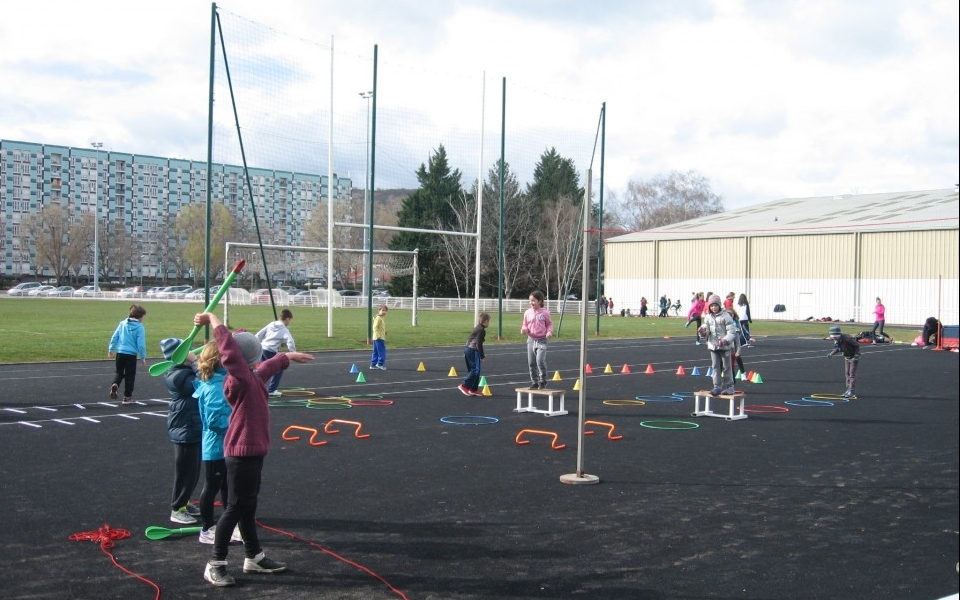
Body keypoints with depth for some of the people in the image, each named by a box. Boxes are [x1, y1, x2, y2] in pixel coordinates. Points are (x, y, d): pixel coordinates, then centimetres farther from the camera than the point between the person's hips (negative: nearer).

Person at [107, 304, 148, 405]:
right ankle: (127, 397, 16)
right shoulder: (140, 327, -10)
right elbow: (141, 344, -11)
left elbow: (114, 337, 7)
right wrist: (143, 357, -1)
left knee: (119, 372, 21)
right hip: (131, 355, -4)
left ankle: (115, 385, -9)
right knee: (130, 376, 10)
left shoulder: (122, 323, 4)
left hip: (120, 353, 4)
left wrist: (111, 349, 20)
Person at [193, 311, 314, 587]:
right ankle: (215, 564, 7)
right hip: (242, 452, -10)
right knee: (236, 507, -3)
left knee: (248, 506, 18)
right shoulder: (241, 379, -20)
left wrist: (289, 356, 48)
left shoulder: (252, 376, 10)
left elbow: (269, 366, 31)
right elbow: (229, 348, -35)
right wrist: (212, 318, -32)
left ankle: (254, 557, 30)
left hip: (252, 450, 10)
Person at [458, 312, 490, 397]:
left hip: (468, 350, 10)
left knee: (472, 370, 13)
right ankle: (464, 386, -11)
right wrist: (482, 356, -10)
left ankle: (474, 389, 17)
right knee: (476, 370, -7)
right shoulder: (481, 330, -12)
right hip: (473, 351, -10)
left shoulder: (477, 328, 16)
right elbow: (479, 344, -17)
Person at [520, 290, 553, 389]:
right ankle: (534, 382, 21)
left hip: (541, 340, -4)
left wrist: (549, 332, -13)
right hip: (531, 339, 4)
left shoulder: (545, 313, -6)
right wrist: (524, 330, -10)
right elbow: (525, 325, 12)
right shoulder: (527, 313, 3)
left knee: (540, 360, -18)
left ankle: (543, 381, -3)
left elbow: (550, 324, 5)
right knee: (531, 363, 7)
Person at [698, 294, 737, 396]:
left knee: (726, 367, 4)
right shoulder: (708, 317, 6)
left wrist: (725, 340, -26)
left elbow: (732, 331, -11)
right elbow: (706, 331, 5)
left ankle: (729, 387, 13)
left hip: (725, 346, -4)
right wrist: (703, 332, -19)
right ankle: (717, 387, 11)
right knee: (715, 367, 6)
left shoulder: (726, 316, -9)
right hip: (713, 346, 4)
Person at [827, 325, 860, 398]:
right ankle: (848, 389, 20)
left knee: (852, 374, -8)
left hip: (854, 357, -8)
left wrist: (856, 356, -25)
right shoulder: (836, 340, -9)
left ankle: (852, 391, -3)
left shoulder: (847, 338, -32)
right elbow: (838, 349, 6)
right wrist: (831, 354, -10)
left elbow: (857, 345, -22)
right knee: (847, 373, 11)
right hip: (846, 357, 8)